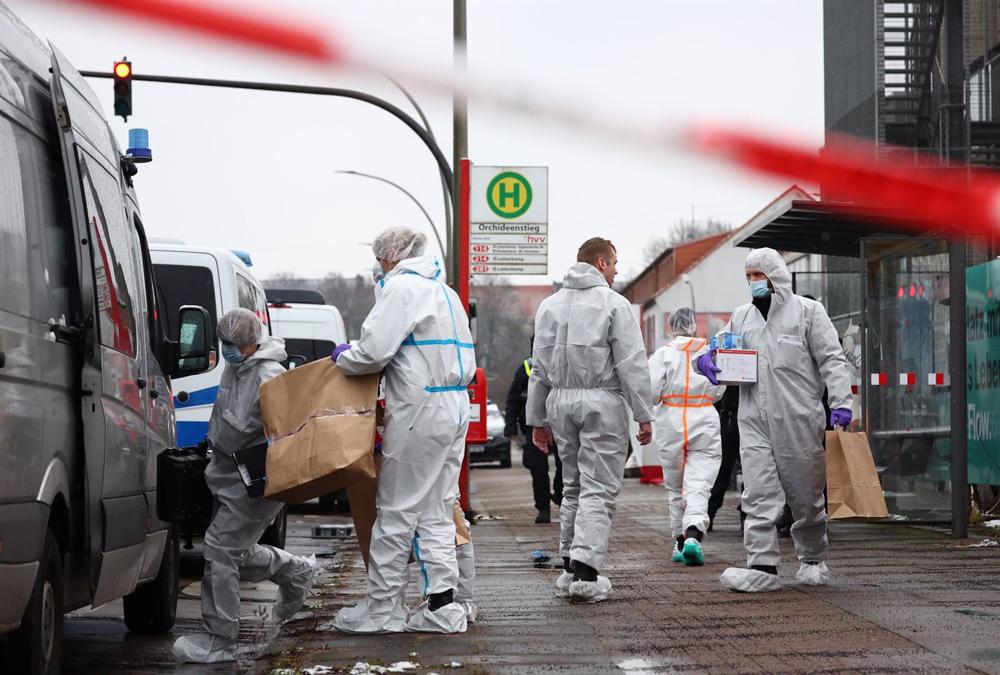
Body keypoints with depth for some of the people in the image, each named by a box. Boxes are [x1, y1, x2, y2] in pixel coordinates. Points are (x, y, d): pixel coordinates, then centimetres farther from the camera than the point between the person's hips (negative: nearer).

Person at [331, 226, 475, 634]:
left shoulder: (400, 287, -9)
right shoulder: (445, 292, 21)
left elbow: (374, 351, -17)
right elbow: (468, 363, 24)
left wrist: (342, 358, 3)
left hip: (419, 414, -9)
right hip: (455, 408, 9)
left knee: (396, 511, -2)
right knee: (436, 512, 11)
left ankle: (383, 607, 3)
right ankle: (442, 607, 9)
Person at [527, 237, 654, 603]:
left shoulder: (550, 304, 12)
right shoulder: (613, 303, -6)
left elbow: (539, 366, 13)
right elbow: (632, 364, -10)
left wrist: (537, 419, 17)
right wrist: (644, 415, -7)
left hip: (560, 400, 6)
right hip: (602, 400, -6)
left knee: (573, 486, 16)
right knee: (599, 489, -5)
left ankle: (569, 567, 18)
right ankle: (585, 573, -14)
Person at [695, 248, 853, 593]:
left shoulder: (807, 311, 4)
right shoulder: (741, 317, 16)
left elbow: (832, 360, 0)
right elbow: (722, 349, 25)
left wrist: (840, 403, -12)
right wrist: (706, 358, 0)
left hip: (799, 421, -3)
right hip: (755, 422, 3)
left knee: (805, 496, 7)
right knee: (758, 495, -7)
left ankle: (813, 561, 26)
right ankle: (762, 567, -9)